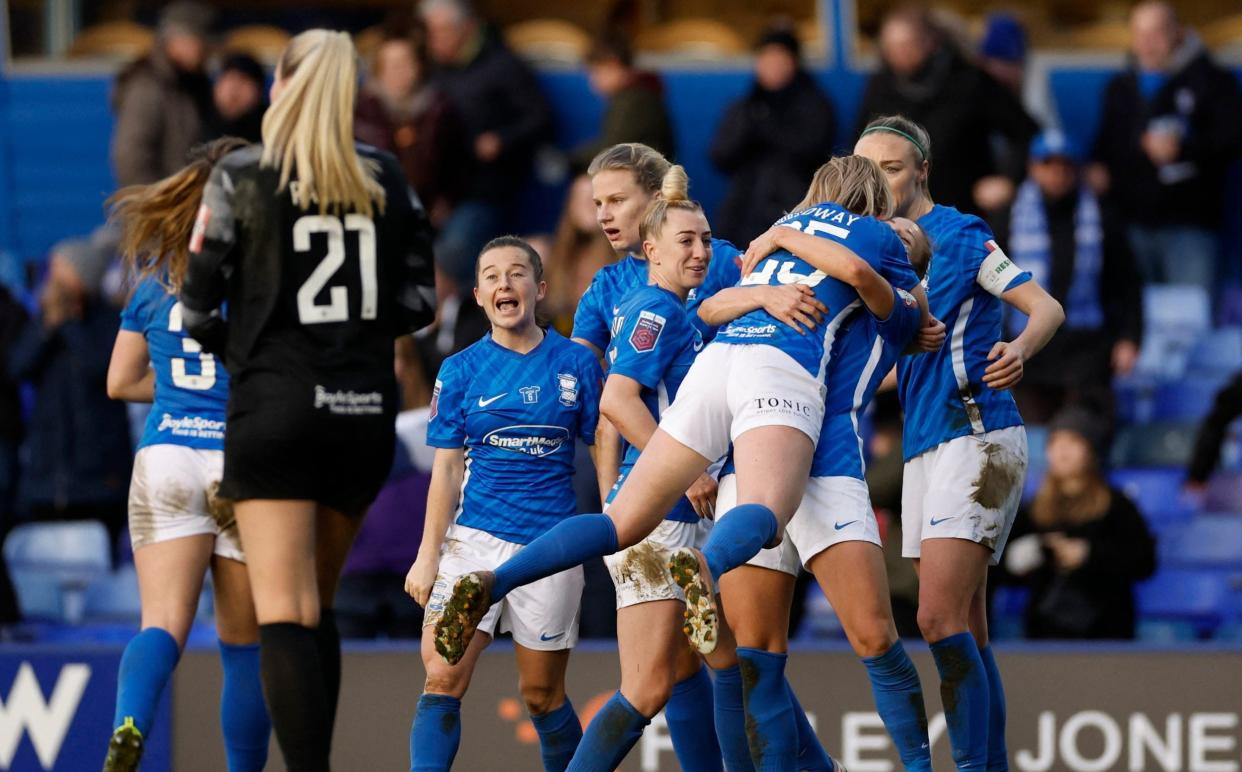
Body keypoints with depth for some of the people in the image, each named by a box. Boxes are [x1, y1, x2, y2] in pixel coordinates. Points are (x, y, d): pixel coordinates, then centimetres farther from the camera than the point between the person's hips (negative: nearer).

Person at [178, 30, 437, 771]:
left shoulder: (242, 177, -4)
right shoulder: (386, 177, 6)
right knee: (317, 604, 19)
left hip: (275, 407, -4)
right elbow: (420, 298, 6)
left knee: (286, 614, -8)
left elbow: (198, 307, -2)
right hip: (367, 411, 4)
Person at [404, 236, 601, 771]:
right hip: (474, 539, 0)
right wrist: (428, 557, 0)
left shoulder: (576, 364, 2)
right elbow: (446, 471, 5)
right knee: (443, 678, -13)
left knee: (541, 694, 7)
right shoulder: (461, 371, 3)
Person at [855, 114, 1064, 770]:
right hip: (922, 446, 8)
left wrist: (1019, 350, -33)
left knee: (941, 619, -19)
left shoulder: (960, 235, -5)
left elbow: (1047, 308, -9)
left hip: (976, 435, -8)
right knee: (965, 630, 7)